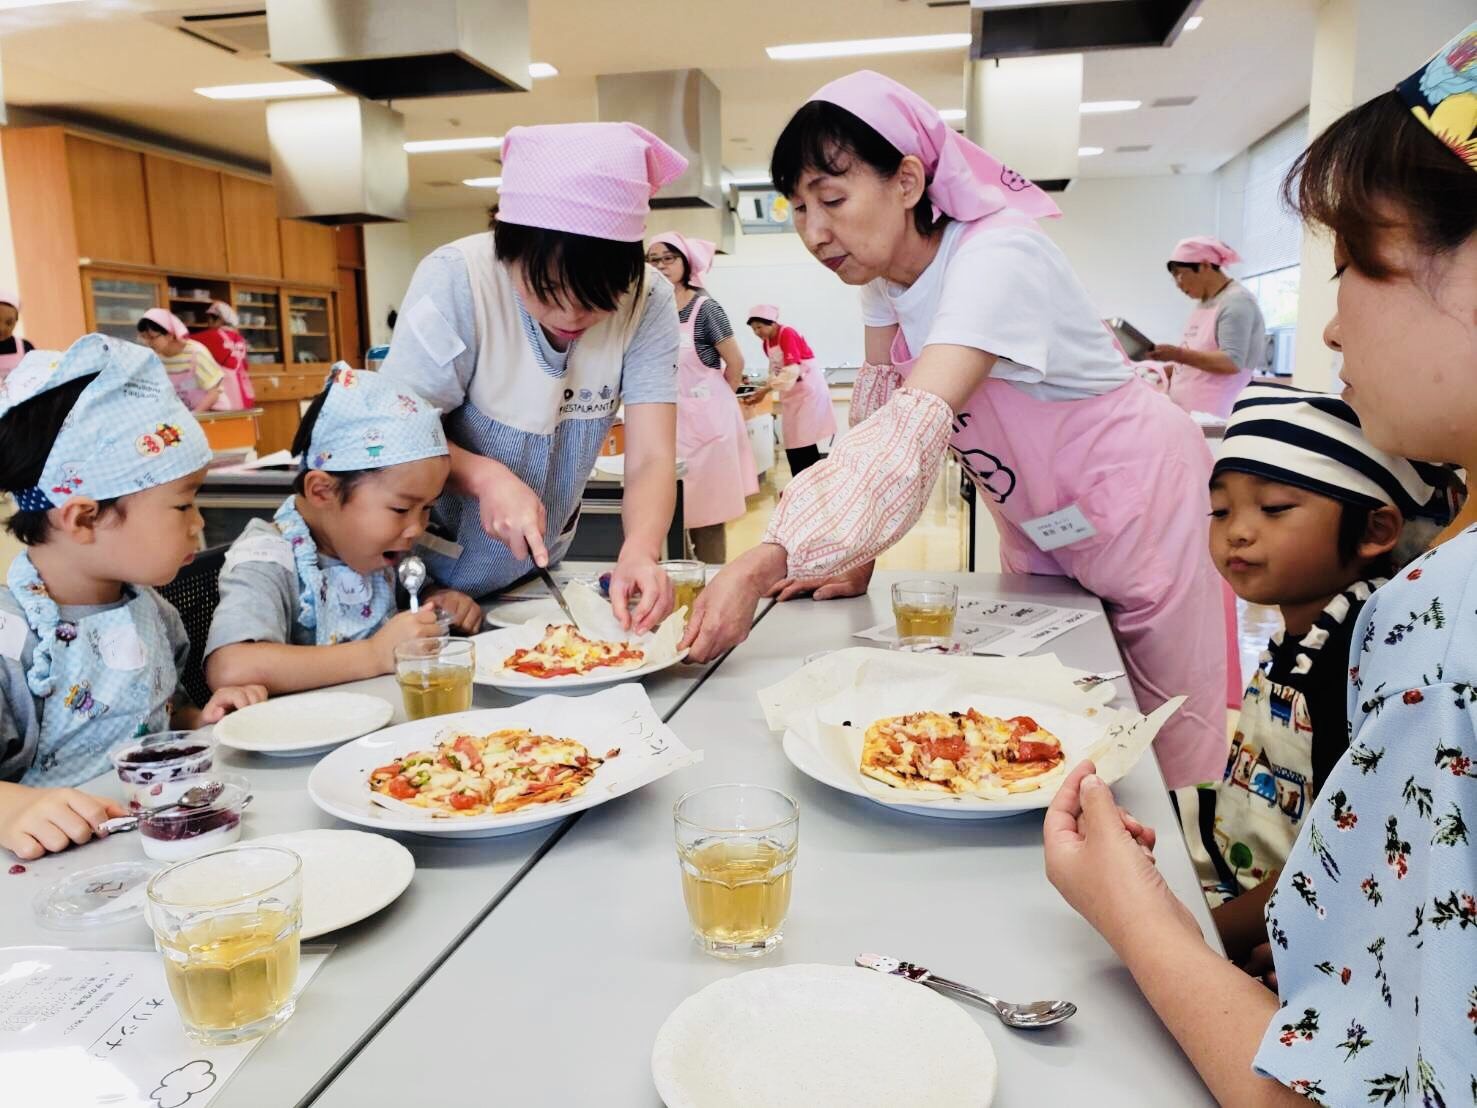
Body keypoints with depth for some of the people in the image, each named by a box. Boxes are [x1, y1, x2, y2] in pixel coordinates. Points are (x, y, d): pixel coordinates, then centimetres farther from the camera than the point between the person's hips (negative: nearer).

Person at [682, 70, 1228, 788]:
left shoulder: (997, 260, -31)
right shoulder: (883, 269, -7)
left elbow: (913, 430, -44)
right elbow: (877, 413, -5)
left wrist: (762, 566, -53)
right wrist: (855, 558, -15)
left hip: (1140, 507, -6)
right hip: (1039, 527, 7)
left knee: (1167, 747, 4)